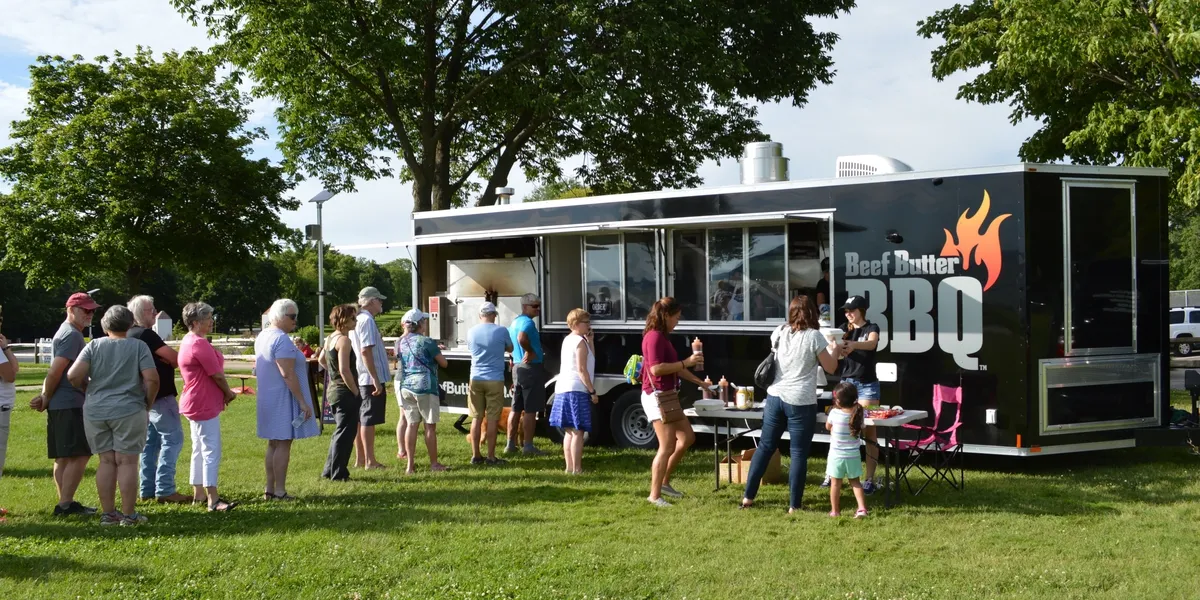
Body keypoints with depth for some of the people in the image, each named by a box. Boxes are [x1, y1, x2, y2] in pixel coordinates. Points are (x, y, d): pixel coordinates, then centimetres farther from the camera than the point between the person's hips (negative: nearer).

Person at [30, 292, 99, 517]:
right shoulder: (72, 335, -13)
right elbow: (55, 372, -18)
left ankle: (65, 503, 15)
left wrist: (45, 397, 7)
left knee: (63, 457, 11)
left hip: (60, 406, 10)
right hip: (70, 405, -10)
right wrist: (47, 398, -6)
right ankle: (65, 504, -10)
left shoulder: (66, 333, 20)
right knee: (79, 455, -9)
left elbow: (54, 372, 18)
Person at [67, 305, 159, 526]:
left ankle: (107, 513, 12)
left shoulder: (94, 346, 4)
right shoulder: (138, 346, -2)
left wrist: (89, 388, 13)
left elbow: (73, 376, -6)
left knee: (106, 461, 9)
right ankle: (128, 515, 2)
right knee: (127, 462, 1)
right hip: (128, 411, -3)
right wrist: (148, 404, 4)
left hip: (95, 411, 3)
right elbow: (152, 379, -11)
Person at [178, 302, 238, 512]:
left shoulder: (188, 341, 15)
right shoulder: (200, 343, -19)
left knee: (199, 449, 16)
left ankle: (198, 494, 23)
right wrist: (229, 393, 1)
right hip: (205, 405, -11)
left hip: (195, 404, 11)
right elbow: (217, 375, -15)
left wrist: (224, 394, 7)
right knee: (211, 451, -11)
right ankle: (213, 500, -12)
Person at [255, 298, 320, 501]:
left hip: (268, 399, 10)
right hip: (283, 399, -10)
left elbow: (258, 367, 21)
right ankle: (279, 491, -4)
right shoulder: (282, 340, -18)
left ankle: (269, 489, 19)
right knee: (283, 444, -5)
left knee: (273, 444, 15)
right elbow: (287, 374, -23)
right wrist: (302, 401, -20)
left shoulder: (262, 337, 13)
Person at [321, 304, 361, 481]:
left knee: (340, 432, 18)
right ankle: (338, 473, 2)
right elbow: (345, 370, -23)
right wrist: (356, 392, -16)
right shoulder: (343, 340, -18)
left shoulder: (330, 339, 10)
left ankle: (330, 471, 23)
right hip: (346, 392, -9)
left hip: (334, 389, 9)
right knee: (345, 433, -1)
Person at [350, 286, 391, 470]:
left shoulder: (358, 320, 14)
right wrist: (375, 379, -23)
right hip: (371, 378, -10)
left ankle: (360, 459, 19)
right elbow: (366, 351, -23)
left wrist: (383, 350, 30)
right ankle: (370, 461, -2)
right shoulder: (367, 321, -16)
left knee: (360, 419, 13)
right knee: (369, 420, -5)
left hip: (359, 379, 10)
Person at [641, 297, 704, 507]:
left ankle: (664, 482, 20)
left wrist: (699, 381, 23)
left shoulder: (662, 337, 15)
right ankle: (655, 495, -6)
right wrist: (686, 362, -22)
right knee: (668, 446, -10)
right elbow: (656, 368, -27)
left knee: (687, 437, 15)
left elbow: (674, 368, 23)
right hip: (656, 396, -10)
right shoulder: (654, 337, -16)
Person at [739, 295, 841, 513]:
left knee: (765, 446, 14)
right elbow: (830, 368, -1)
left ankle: (748, 497, 18)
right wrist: (834, 350, 18)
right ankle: (794, 505, 2)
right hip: (800, 402, -5)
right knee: (798, 453, 2)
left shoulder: (779, 333, 6)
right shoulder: (814, 336, -8)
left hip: (775, 397, 5)